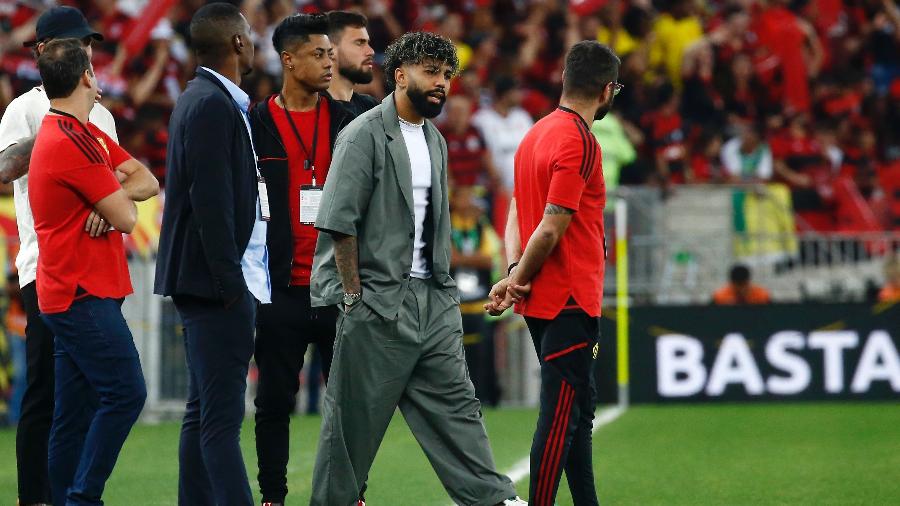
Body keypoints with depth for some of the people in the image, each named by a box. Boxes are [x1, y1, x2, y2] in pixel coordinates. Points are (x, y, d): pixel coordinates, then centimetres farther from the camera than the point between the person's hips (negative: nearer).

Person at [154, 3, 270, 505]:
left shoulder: (210, 101, 16)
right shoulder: (213, 106, -15)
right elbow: (210, 202, -20)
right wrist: (230, 283, -20)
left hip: (220, 283, 10)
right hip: (220, 286, -10)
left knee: (204, 413, 12)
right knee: (222, 417, -12)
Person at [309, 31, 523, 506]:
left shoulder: (435, 142, 16)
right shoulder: (365, 135, -8)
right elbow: (339, 222, -13)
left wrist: (443, 286, 13)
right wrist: (355, 296, -14)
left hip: (433, 302, 7)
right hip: (378, 302, -7)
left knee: (455, 403, 3)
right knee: (355, 416, 0)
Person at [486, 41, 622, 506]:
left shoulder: (538, 133, 13)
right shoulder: (579, 142, -16)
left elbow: (517, 210, 11)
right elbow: (551, 229, -18)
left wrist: (515, 273, -1)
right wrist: (520, 282, -6)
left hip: (542, 302, 10)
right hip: (570, 302, -10)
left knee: (576, 413, 15)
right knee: (561, 416, -8)